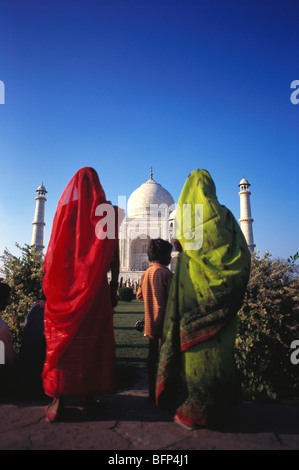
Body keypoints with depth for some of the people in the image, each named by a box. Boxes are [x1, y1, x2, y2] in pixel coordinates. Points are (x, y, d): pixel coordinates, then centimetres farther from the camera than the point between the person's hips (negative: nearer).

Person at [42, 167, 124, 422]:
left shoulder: (65, 208, 5)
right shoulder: (107, 211, 2)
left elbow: (53, 251, 5)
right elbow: (113, 255, -1)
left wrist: (52, 285, 13)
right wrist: (114, 288, 4)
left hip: (64, 288, 1)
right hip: (95, 288, -1)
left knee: (61, 340, 7)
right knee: (94, 340, 9)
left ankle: (58, 400, 10)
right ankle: (91, 393, 17)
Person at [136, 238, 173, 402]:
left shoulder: (146, 273, 9)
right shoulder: (165, 273, -14)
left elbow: (139, 296, 17)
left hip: (150, 322, 7)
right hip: (164, 321, -7)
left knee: (152, 355, 13)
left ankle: (152, 392, 23)